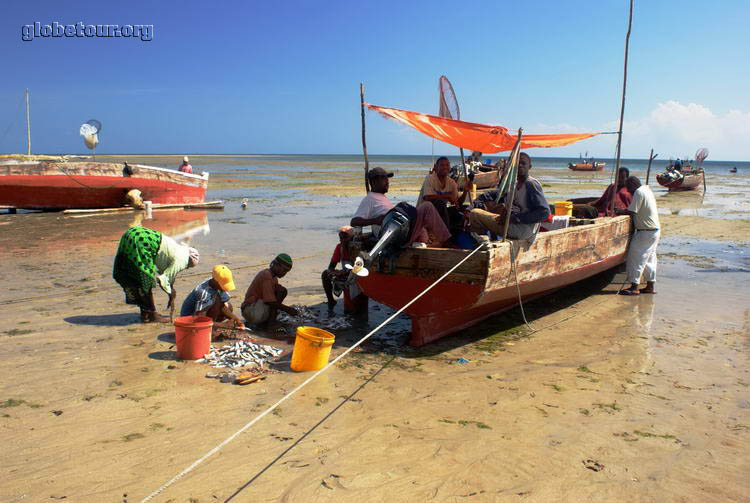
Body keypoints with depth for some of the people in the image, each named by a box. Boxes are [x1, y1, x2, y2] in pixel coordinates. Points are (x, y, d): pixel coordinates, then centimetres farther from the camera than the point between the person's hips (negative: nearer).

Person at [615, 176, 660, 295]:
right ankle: (650, 286, 18)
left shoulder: (639, 192, -15)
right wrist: (622, 211, 11)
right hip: (654, 230, 10)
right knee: (649, 259, 13)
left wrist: (618, 212, -3)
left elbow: (631, 211, -17)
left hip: (645, 232, -10)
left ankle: (634, 287, -7)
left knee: (636, 257, -7)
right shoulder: (647, 189, 15)